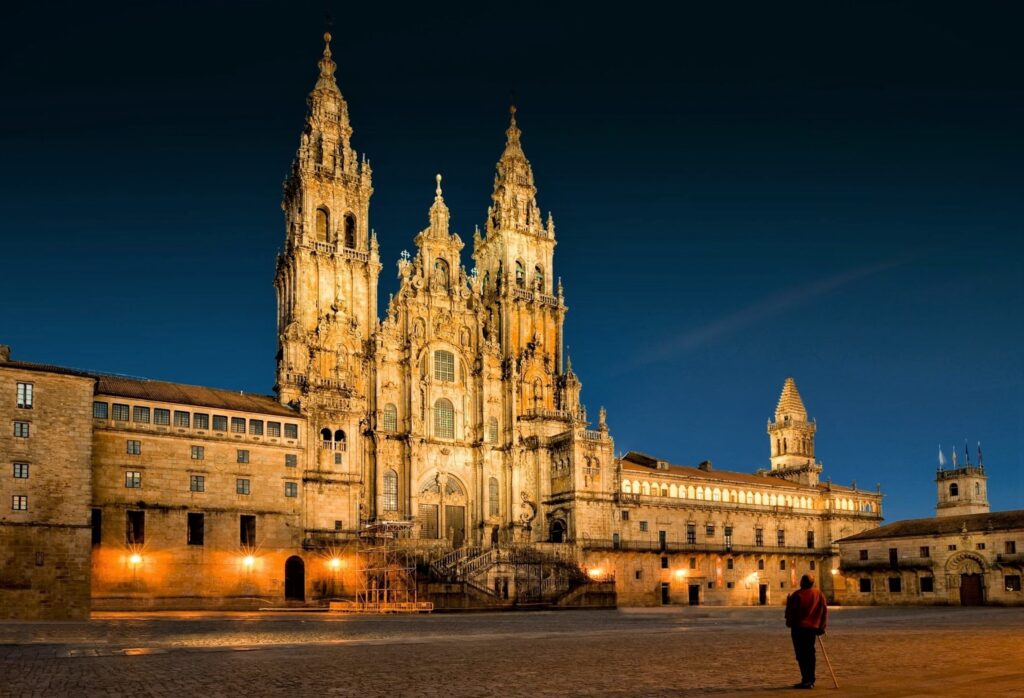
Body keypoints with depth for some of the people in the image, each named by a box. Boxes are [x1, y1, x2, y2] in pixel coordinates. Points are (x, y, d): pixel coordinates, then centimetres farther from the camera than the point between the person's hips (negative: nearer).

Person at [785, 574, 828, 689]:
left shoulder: (797, 595, -14)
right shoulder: (819, 594, 4)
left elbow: (790, 611, -8)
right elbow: (825, 611, 6)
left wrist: (789, 622, 10)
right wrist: (822, 626, 11)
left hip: (799, 627, -6)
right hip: (812, 627, 6)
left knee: (802, 655, -2)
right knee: (810, 654, 14)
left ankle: (806, 680, -8)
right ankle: (810, 680, 18)